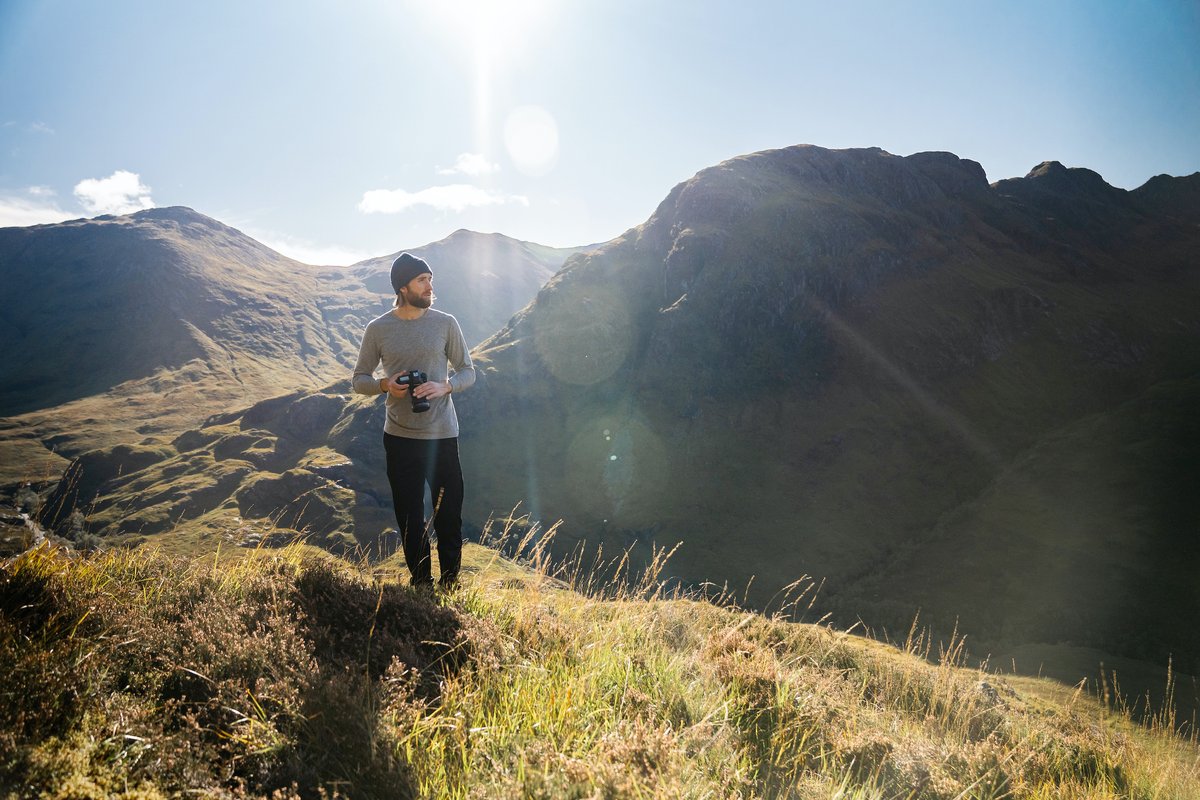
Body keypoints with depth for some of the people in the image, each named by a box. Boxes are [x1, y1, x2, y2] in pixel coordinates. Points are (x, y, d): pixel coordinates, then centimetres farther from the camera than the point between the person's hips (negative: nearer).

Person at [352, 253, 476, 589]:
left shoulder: (445, 323, -1)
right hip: (400, 438, 1)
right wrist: (385, 385, -14)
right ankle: (421, 583, 25)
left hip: (442, 435, 0)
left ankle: (450, 583, 20)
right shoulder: (378, 329, 0)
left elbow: (468, 371, 5)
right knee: (410, 519, 10)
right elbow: (359, 379, 7)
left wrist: (444, 387, -16)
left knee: (449, 516, 5)